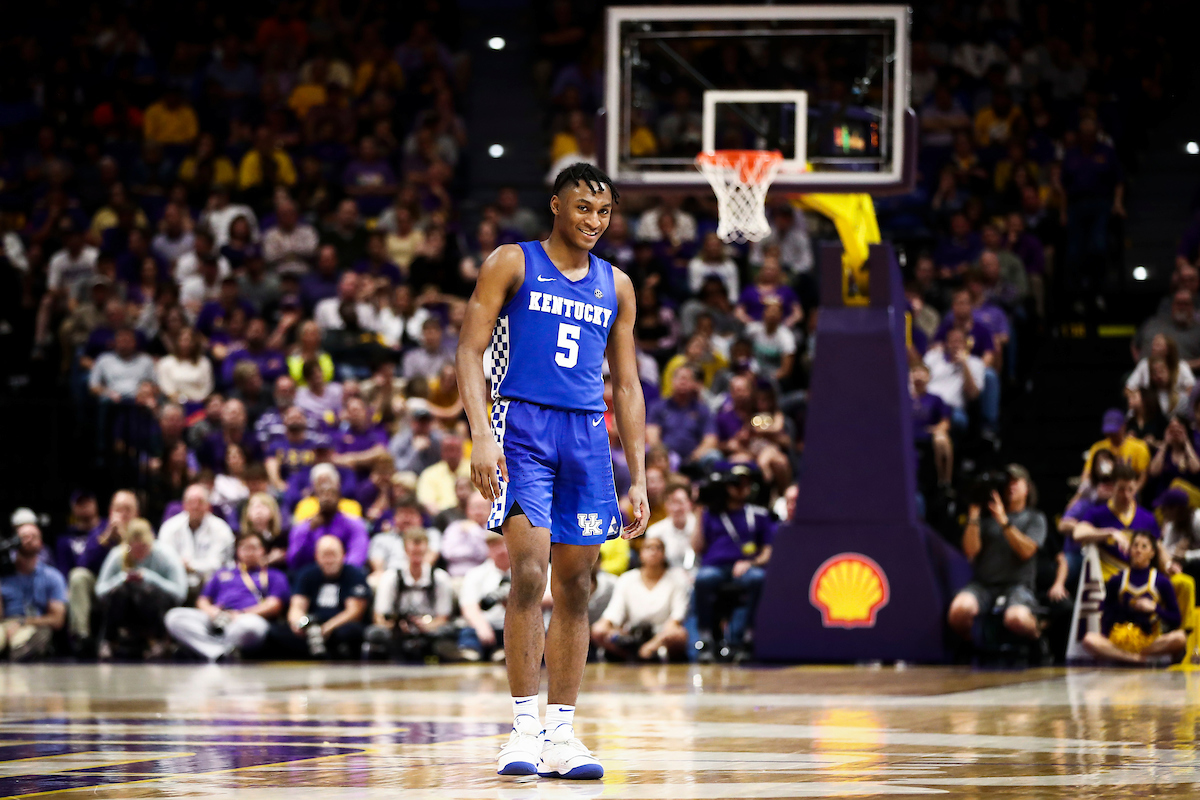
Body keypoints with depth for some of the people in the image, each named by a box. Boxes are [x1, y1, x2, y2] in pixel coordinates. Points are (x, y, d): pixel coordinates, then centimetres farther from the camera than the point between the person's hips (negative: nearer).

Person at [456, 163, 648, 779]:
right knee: (529, 572, -17)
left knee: (575, 587, 4)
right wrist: (481, 435, -16)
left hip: (587, 435, 5)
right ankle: (524, 728, -14)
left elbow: (627, 387, 18)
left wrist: (639, 480, 12)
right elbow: (470, 351, -2)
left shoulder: (616, 286, 16)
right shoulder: (513, 263, 3)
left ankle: (562, 736, 8)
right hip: (523, 426, -5)